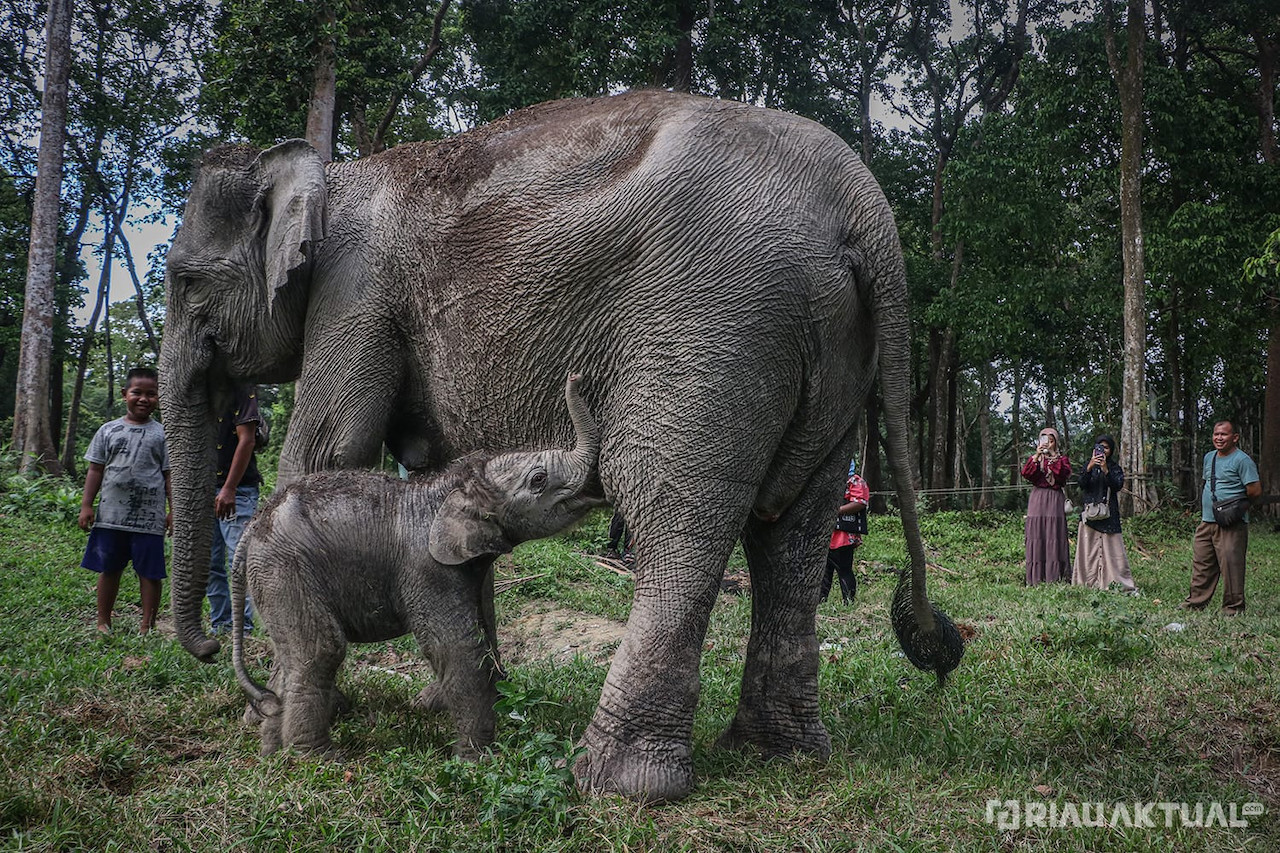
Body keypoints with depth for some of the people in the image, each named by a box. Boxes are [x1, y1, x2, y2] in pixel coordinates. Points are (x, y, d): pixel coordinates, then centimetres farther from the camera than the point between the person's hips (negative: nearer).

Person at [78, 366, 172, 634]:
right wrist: (86, 504, 5)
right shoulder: (108, 430, 7)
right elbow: (95, 470, 10)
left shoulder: (161, 434, 3)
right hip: (111, 514, 2)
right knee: (108, 569, 11)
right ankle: (103, 623, 24)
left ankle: (147, 626, 11)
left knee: (149, 572, 2)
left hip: (149, 517, -2)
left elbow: (170, 474, 2)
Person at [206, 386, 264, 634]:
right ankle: (220, 626, 18)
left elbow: (246, 440, -13)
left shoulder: (240, 386, -7)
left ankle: (242, 629, -2)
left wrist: (229, 489, -18)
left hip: (237, 490, -7)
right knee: (209, 563, 9)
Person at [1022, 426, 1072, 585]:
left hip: (1054, 500, -1)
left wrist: (1052, 457, -12)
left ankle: (1055, 577, -4)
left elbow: (1065, 472, -8)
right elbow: (1026, 473, -4)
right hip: (1037, 499, 1)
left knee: (1054, 535, -7)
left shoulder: (1062, 458, 12)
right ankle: (1036, 578, -1)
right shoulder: (1034, 458, 15)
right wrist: (1037, 456, -13)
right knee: (1036, 535, -3)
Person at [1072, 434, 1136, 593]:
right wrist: (1089, 467, -19)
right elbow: (1082, 484, -5)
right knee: (1089, 546, -2)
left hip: (1109, 511, -1)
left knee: (1112, 546, -6)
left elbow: (1118, 486, -7)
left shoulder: (1115, 467, 8)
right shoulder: (1089, 465, 9)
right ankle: (1089, 580, 2)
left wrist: (1105, 470, -19)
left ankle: (1116, 581, -6)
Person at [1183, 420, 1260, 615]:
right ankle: (1195, 602, 19)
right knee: (1201, 564, 11)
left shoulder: (1242, 460, -9)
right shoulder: (1209, 457, 15)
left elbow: (1255, 491, -14)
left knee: (1231, 566, -5)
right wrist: (1205, 509, 13)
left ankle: (1233, 607, 5)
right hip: (1207, 522, 8)